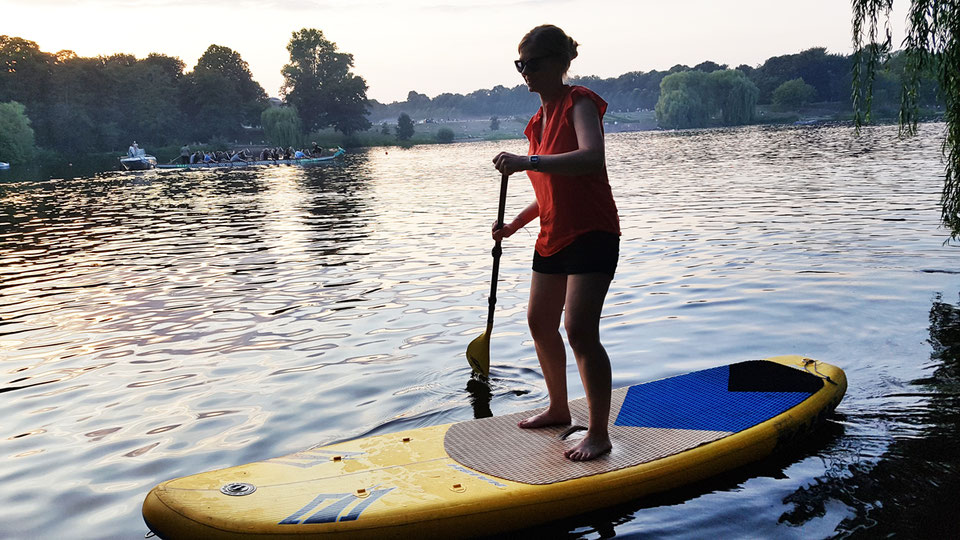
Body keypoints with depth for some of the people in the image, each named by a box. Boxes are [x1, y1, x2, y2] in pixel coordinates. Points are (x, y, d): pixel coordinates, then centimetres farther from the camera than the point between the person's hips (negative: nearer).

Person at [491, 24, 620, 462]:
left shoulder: (579, 102, -11)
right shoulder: (540, 119, 14)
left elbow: (592, 158, -31)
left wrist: (527, 162, -37)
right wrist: (514, 225, 18)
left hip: (591, 234, -9)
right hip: (553, 236, 9)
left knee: (580, 329, -15)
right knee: (539, 322, 15)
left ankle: (599, 433, -4)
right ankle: (558, 409, 33)